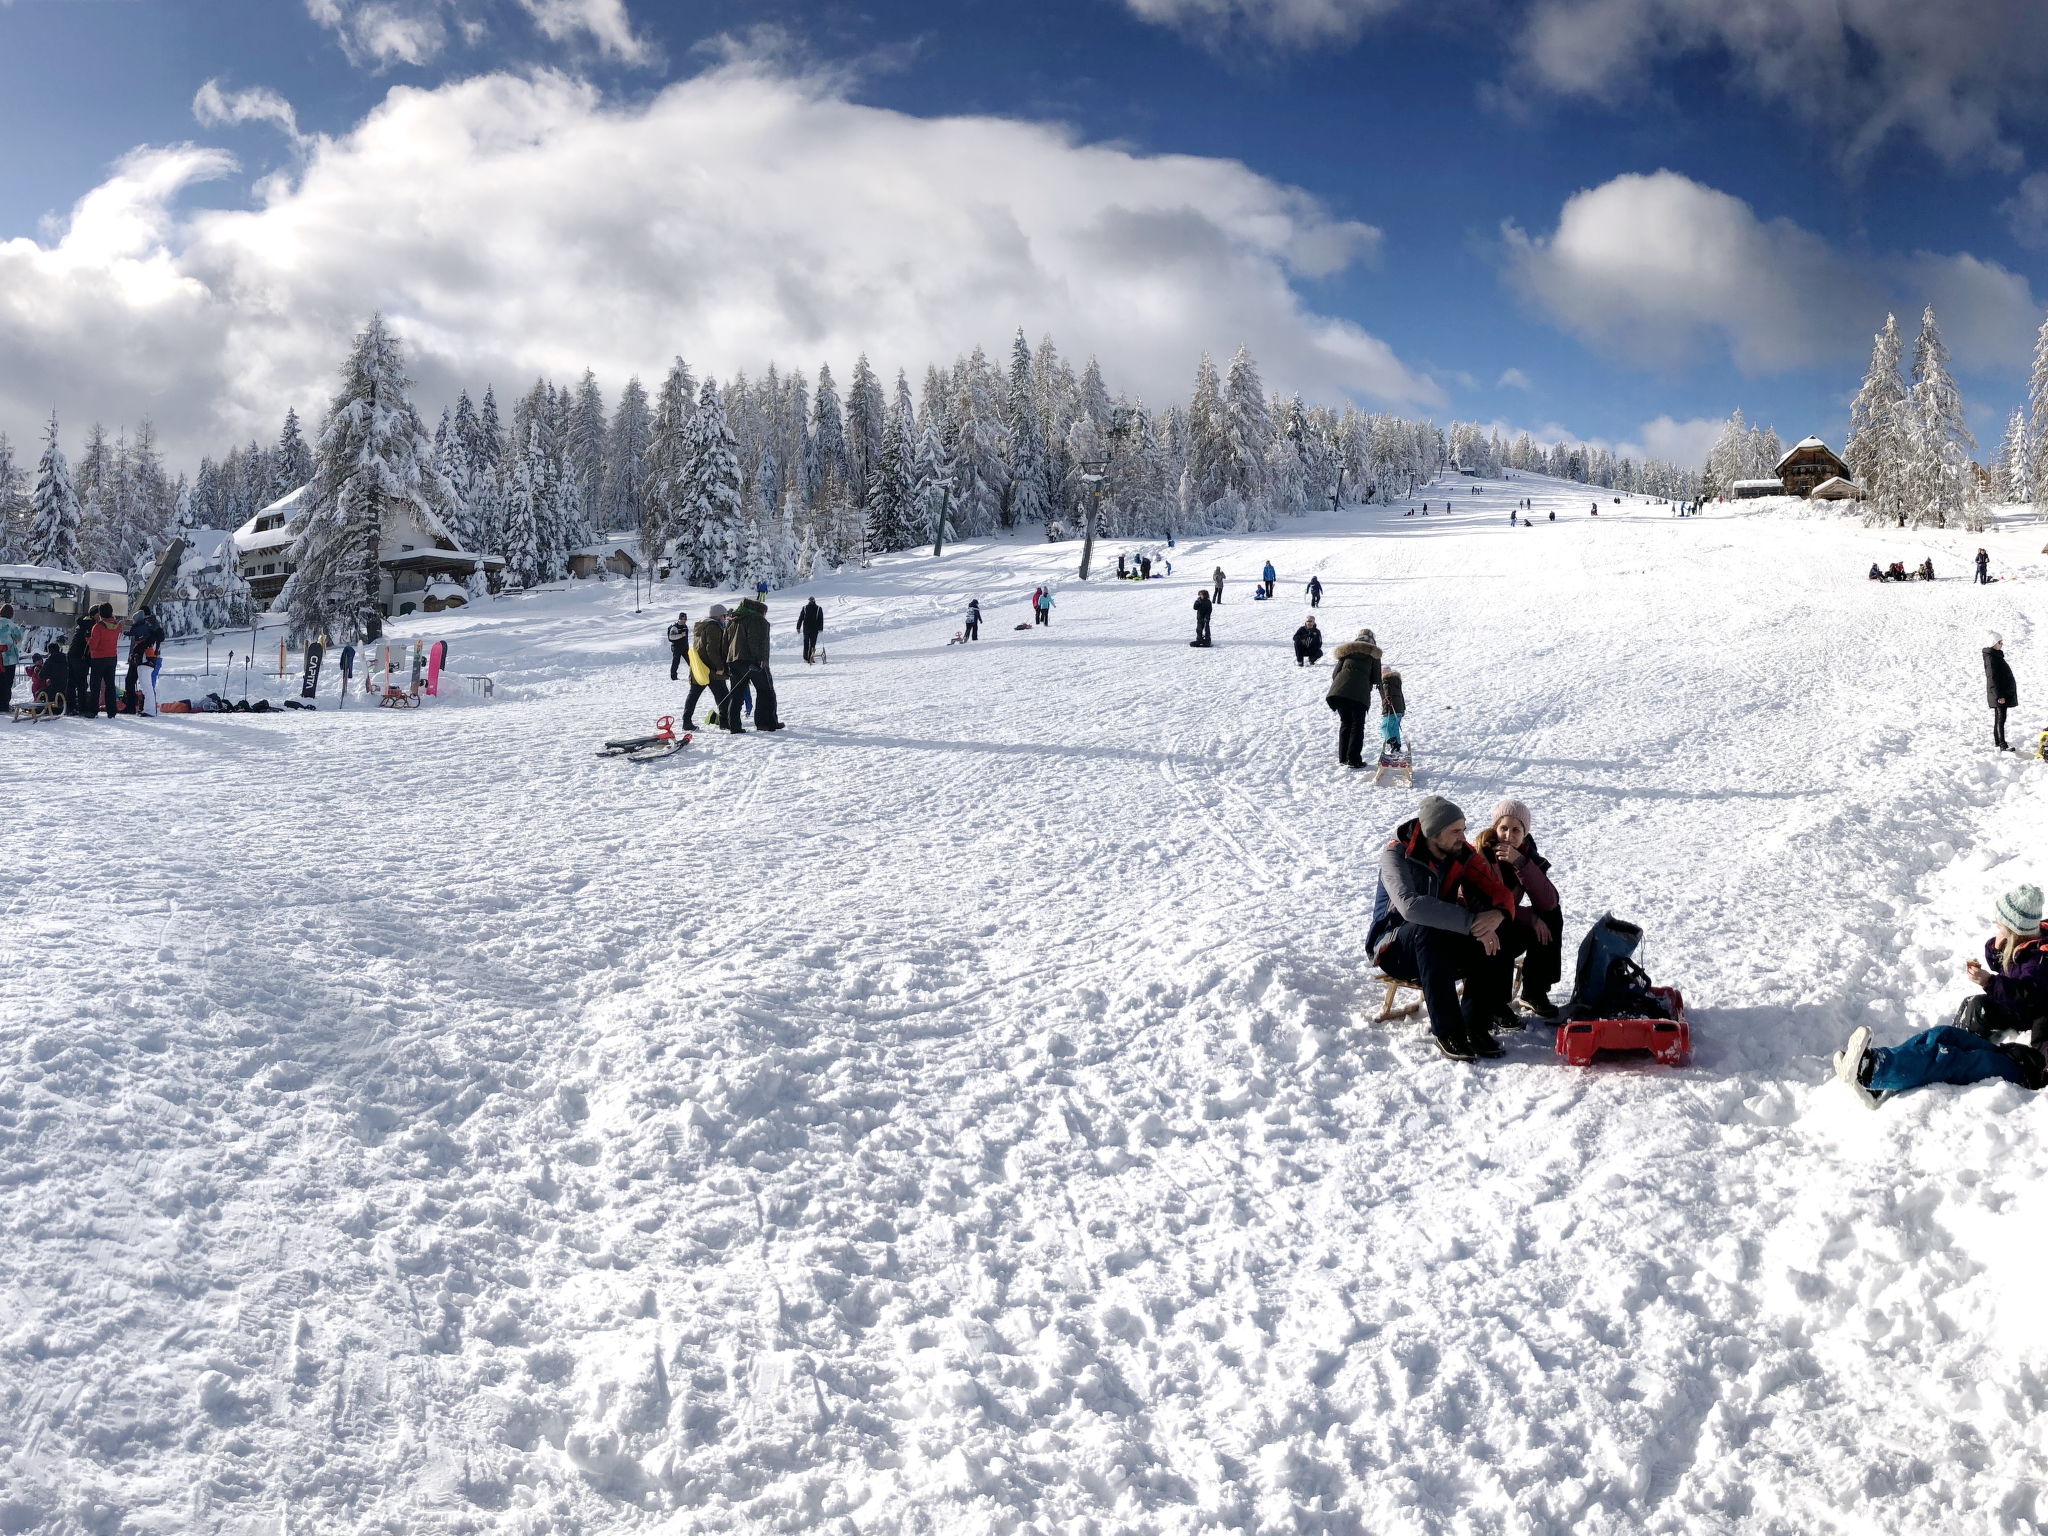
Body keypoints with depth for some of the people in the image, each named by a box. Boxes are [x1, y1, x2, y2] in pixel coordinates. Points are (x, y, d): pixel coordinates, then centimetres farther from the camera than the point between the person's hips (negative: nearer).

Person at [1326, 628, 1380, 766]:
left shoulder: (1346, 651, 23)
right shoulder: (1373, 653, 17)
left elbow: (1335, 674, 16)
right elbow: (1376, 679, 13)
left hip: (1339, 690, 3)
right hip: (1360, 692, -3)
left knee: (1345, 723, 15)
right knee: (1357, 725, 6)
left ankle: (1342, 759, 15)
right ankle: (1354, 760, 1)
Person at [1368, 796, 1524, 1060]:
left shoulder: (1461, 854, -3)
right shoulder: (1396, 855, -20)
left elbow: (1498, 892, -8)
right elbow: (1410, 905, -37)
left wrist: (1497, 914, -33)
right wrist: (1471, 921, -42)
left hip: (1443, 943, 5)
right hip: (1397, 947, -5)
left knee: (1499, 935, -21)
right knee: (1426, 930, -38)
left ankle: (1477, 1024, -18)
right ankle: (1448, 1031, -35)